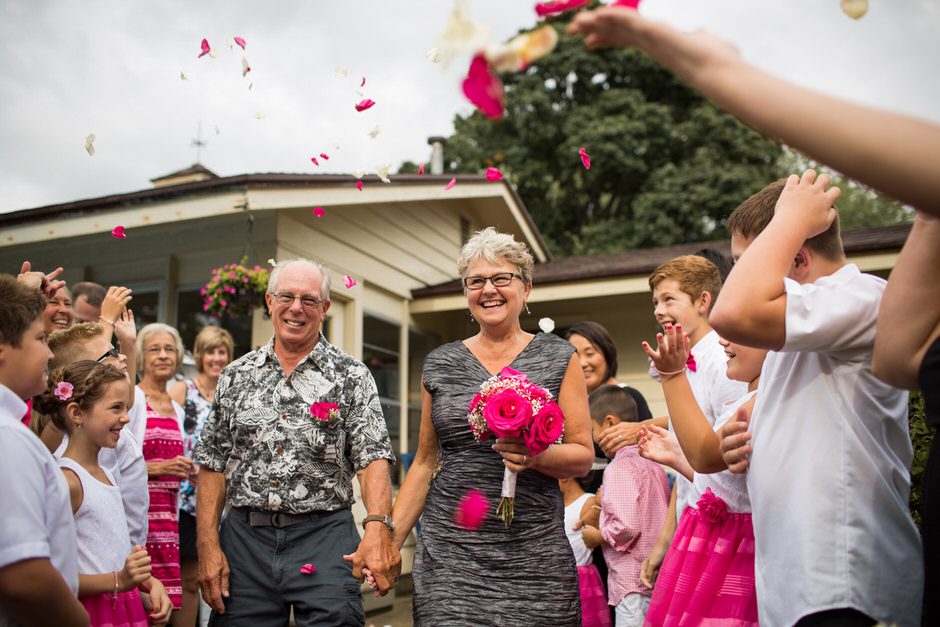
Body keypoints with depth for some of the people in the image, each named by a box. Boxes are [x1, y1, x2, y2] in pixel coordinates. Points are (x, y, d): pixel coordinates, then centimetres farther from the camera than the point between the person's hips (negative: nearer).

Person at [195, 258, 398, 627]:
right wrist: (207, 544, 0)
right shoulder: (236, 376, 9)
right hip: (244, 537, 3)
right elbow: (213, 465, 9)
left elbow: (373, 458, -9)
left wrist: (378, 526, -26)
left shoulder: (351, 376, 1)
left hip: (325, 541, -2)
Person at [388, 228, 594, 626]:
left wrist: (535, 456, -18)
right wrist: (388, 540, 6)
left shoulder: (559, 358, 4)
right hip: (449, 553, 1)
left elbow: (583, 457, 2)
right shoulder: (440, 365, 9)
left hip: (534, 553, -1)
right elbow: (426, 462, 13)